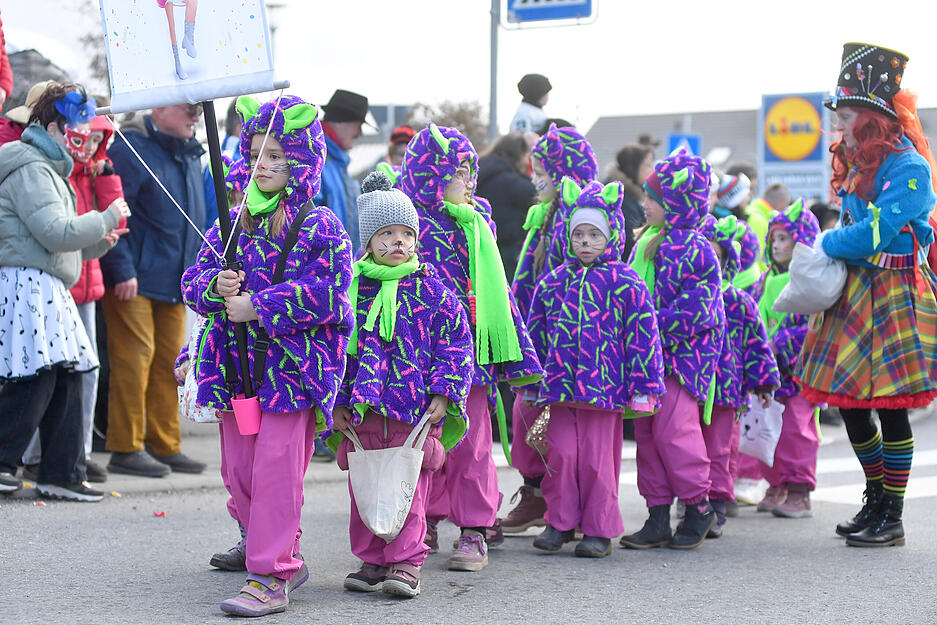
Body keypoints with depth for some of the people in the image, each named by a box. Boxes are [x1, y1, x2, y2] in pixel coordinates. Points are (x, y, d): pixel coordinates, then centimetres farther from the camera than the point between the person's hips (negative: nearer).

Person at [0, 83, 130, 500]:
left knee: (66, 381, 7)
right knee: (35, 380, -13)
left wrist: (98, 242, 12)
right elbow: (56, 232, -18)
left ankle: (62, 474, 10)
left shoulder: (49, 169, 24)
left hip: (50, 291, 11)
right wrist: (106, 219, -9)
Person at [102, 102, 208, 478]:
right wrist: (122, 270, -19)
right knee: (135, 357, -8)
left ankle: (164, 446, 16)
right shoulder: (132, 150, -10)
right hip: (135, 280, -8)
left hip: (174, 284, 8)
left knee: (171, 360, 9)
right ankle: (126, 449, -3)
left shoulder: (189, 156, 17)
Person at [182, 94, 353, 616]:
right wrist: (215, 286, -13)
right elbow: (194, 278, 12)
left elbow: (328, 294, -17)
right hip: (237, 369, 6)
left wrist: (257, 306, -18)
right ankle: (286, 559, 26)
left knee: (276, 470, -8)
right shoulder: (234, 222, 12)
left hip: (292, 370, -6)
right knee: (240, 472, 10)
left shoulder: (320, 227, -6)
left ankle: (270, 577, -2)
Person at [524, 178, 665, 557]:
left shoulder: (625, 284, -3)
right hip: (559, 383, 3)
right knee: (560, 454, 3)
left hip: (604, 384, -3)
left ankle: (600, 529, 12)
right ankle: (560, 522, 18)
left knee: (597, 458, 0)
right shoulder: (553, 282, 9)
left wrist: (643, 387, -5)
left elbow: (643, 335, -3)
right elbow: (536, 332, 16)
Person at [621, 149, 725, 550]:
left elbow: (694, 311, -18)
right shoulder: (645, 243, 13)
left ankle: (699, 507, 6)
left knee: (674, 429, -11)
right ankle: (658, 517, 12)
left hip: (683, 353, -8)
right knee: (646, 431, 6)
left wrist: (654, 325, -19)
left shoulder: (696, 250, -12)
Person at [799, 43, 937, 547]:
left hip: (892, 296, -9)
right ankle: (875, 500, 27)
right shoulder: (858, 163, 14)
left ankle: (892, 518, 5)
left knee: (889, 405, -4)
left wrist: (827, 246, -8)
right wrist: (831, 249, 4)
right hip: (853, 291, 9)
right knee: (848, 402, 11)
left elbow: (875, 233, -21)